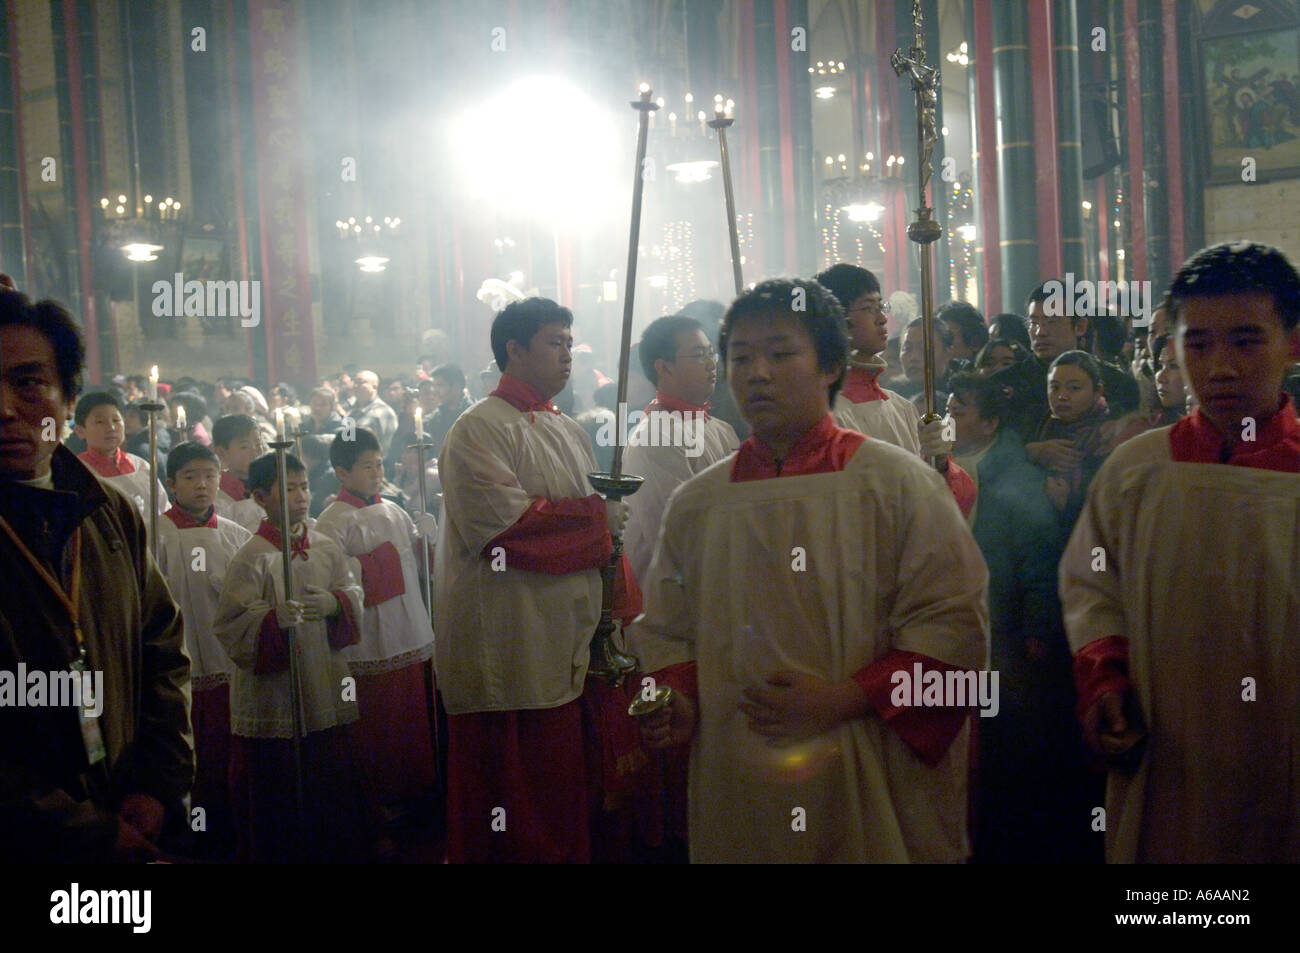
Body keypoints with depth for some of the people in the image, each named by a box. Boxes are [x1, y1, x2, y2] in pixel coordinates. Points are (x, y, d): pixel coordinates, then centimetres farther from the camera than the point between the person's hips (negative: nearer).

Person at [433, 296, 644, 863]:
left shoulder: (569, 433, 18)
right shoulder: (479, 430, -8)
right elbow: (505, 525, -22)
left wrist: (616, 621, 8)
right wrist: (597, 515, -10)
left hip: (576, 655, 8)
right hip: (513, 661, -8)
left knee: (583, 806, 13)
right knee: (522, 830, -3)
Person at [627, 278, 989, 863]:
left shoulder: (898, 483, -4)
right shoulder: (696, 504, 8)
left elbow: (952, 624, -10)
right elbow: (666, 632, 14)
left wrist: (844, 700, -19)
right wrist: (676, 700, -6)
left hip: (873, 792, -3)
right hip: (738, 792, 3)